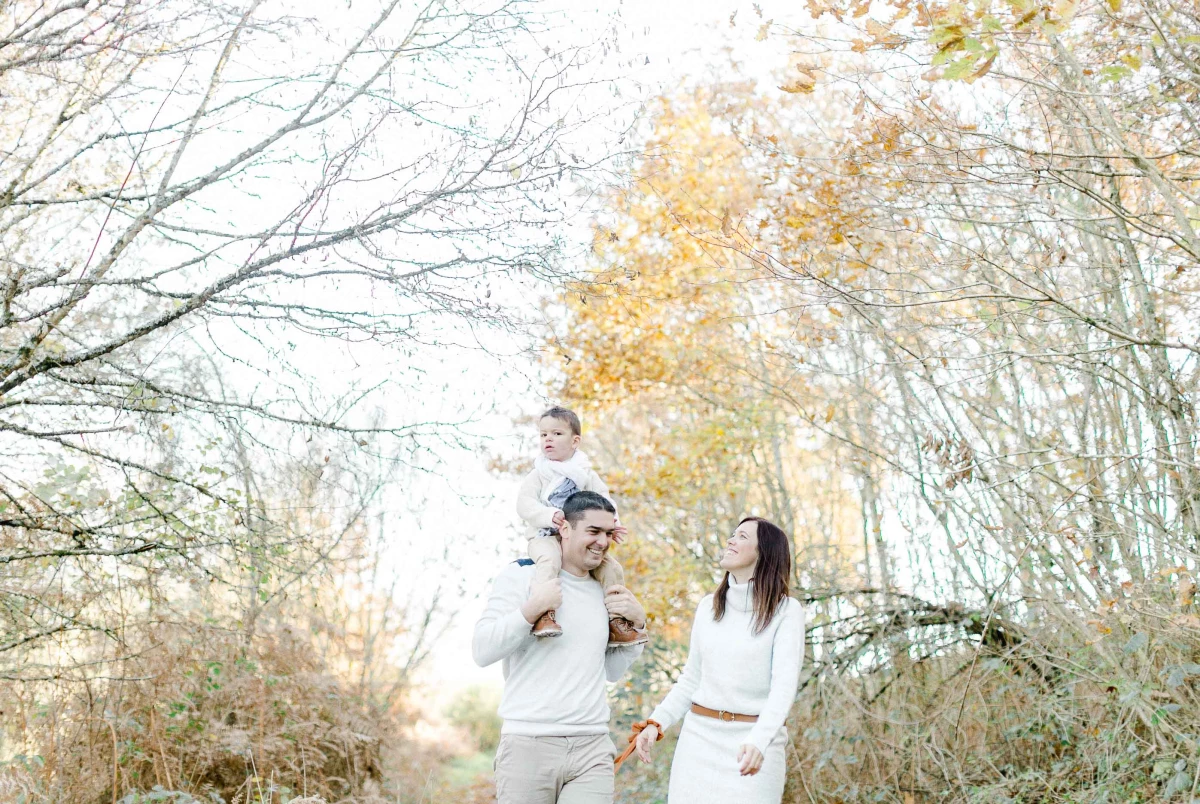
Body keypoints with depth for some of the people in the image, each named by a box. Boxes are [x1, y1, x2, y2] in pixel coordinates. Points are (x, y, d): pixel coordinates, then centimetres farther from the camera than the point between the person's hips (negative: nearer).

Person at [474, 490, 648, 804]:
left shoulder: (605, 592, 15)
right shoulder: (522, 575, -1)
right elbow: (482, 651, -8)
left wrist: (637, 623, 6)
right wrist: (533, 608, -18)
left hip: (593, 747, 4)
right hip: (528, 744, -4)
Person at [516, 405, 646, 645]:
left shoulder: (587, 474, 14)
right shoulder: (538, 474, 5)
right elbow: (524, 503, -7)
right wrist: (550, 515, -25)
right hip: (546, 536, -4)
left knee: (611, 567, -10)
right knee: (549, 559, -36)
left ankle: (616, 624, -1)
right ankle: (543, 615, -41)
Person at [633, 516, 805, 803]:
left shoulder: (786, 611, -6)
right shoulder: (708, 607, 8)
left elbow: (785, 683, -17)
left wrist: (758, 741, -31)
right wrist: (656, 722, 1)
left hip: (754, 741, -4)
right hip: (699, 736, 4)